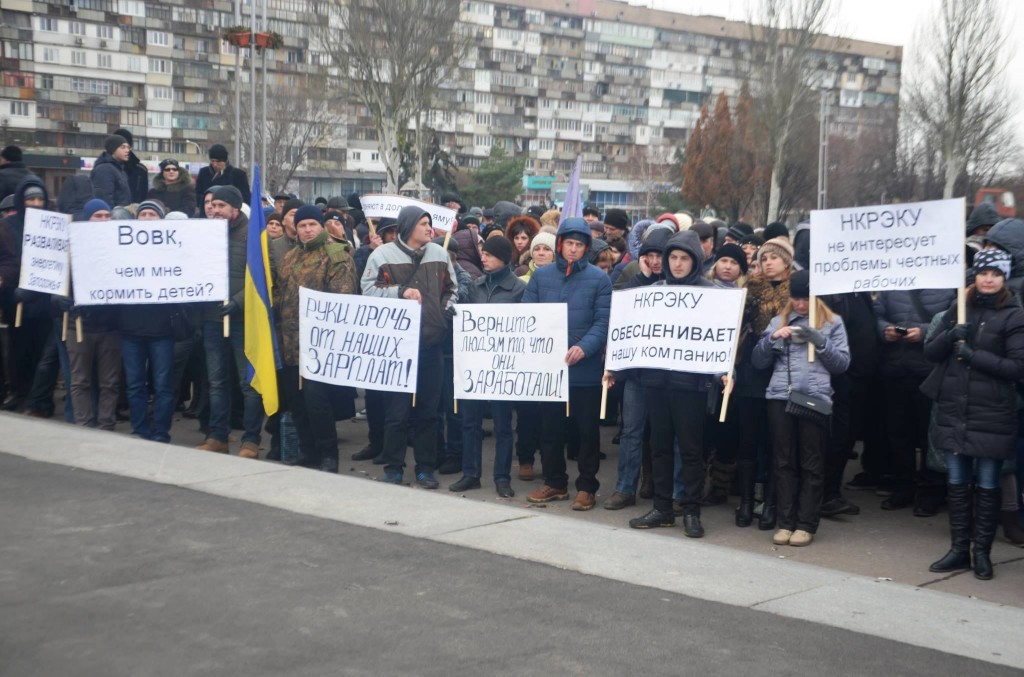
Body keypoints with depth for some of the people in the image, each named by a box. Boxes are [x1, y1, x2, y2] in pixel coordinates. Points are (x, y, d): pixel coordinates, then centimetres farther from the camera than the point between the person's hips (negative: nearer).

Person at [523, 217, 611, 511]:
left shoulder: (599, 279, -2)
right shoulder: (541, 276, 7)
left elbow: (603, 322, -9)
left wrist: (584, 347, -24)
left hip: (585, 368, -3)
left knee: (586, 429, 5)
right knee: (550, 428, 11)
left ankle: (587, 487, 16)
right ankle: (554, 483, 25)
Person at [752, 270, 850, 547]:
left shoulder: (832, 322, 10)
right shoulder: (778, 320, 16)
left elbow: (842, 363, 4)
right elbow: (758, 362, 11)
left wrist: (819, 341, -9)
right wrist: (772, 338, -5)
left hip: (815, 398, -2)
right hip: (780, 397, 2)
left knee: (812, 464, 1)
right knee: (784, 462, 4)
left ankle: (807, 524, 5)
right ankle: (786, 522, 9)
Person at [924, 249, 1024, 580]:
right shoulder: (959, 308, 9)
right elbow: (930, 351, 8)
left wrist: (972, 354, -17)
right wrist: (950, 335, -12)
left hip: (992, 416, -4)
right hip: (953, 411, 4)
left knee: (987, 486, 5)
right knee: (957, 483, 10)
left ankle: (982, 552, 16)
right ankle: (959, 549, 20)